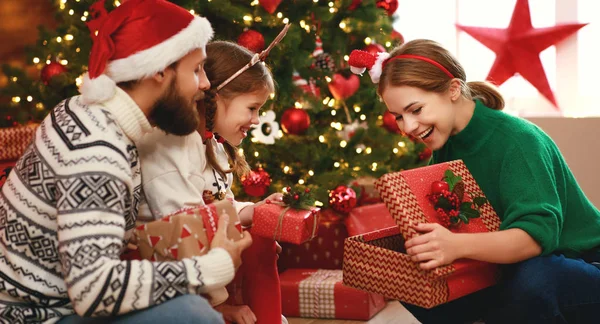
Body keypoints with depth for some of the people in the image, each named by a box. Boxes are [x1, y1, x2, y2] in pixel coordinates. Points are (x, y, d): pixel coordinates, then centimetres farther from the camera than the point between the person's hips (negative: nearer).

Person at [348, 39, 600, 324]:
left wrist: (458, 246, -51)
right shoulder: (445, 144, 0)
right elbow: (448, 222, 2)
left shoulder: (517, 140, -24)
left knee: (531, 281, -38)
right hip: (506, 270, 7)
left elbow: (538, 233, -36)